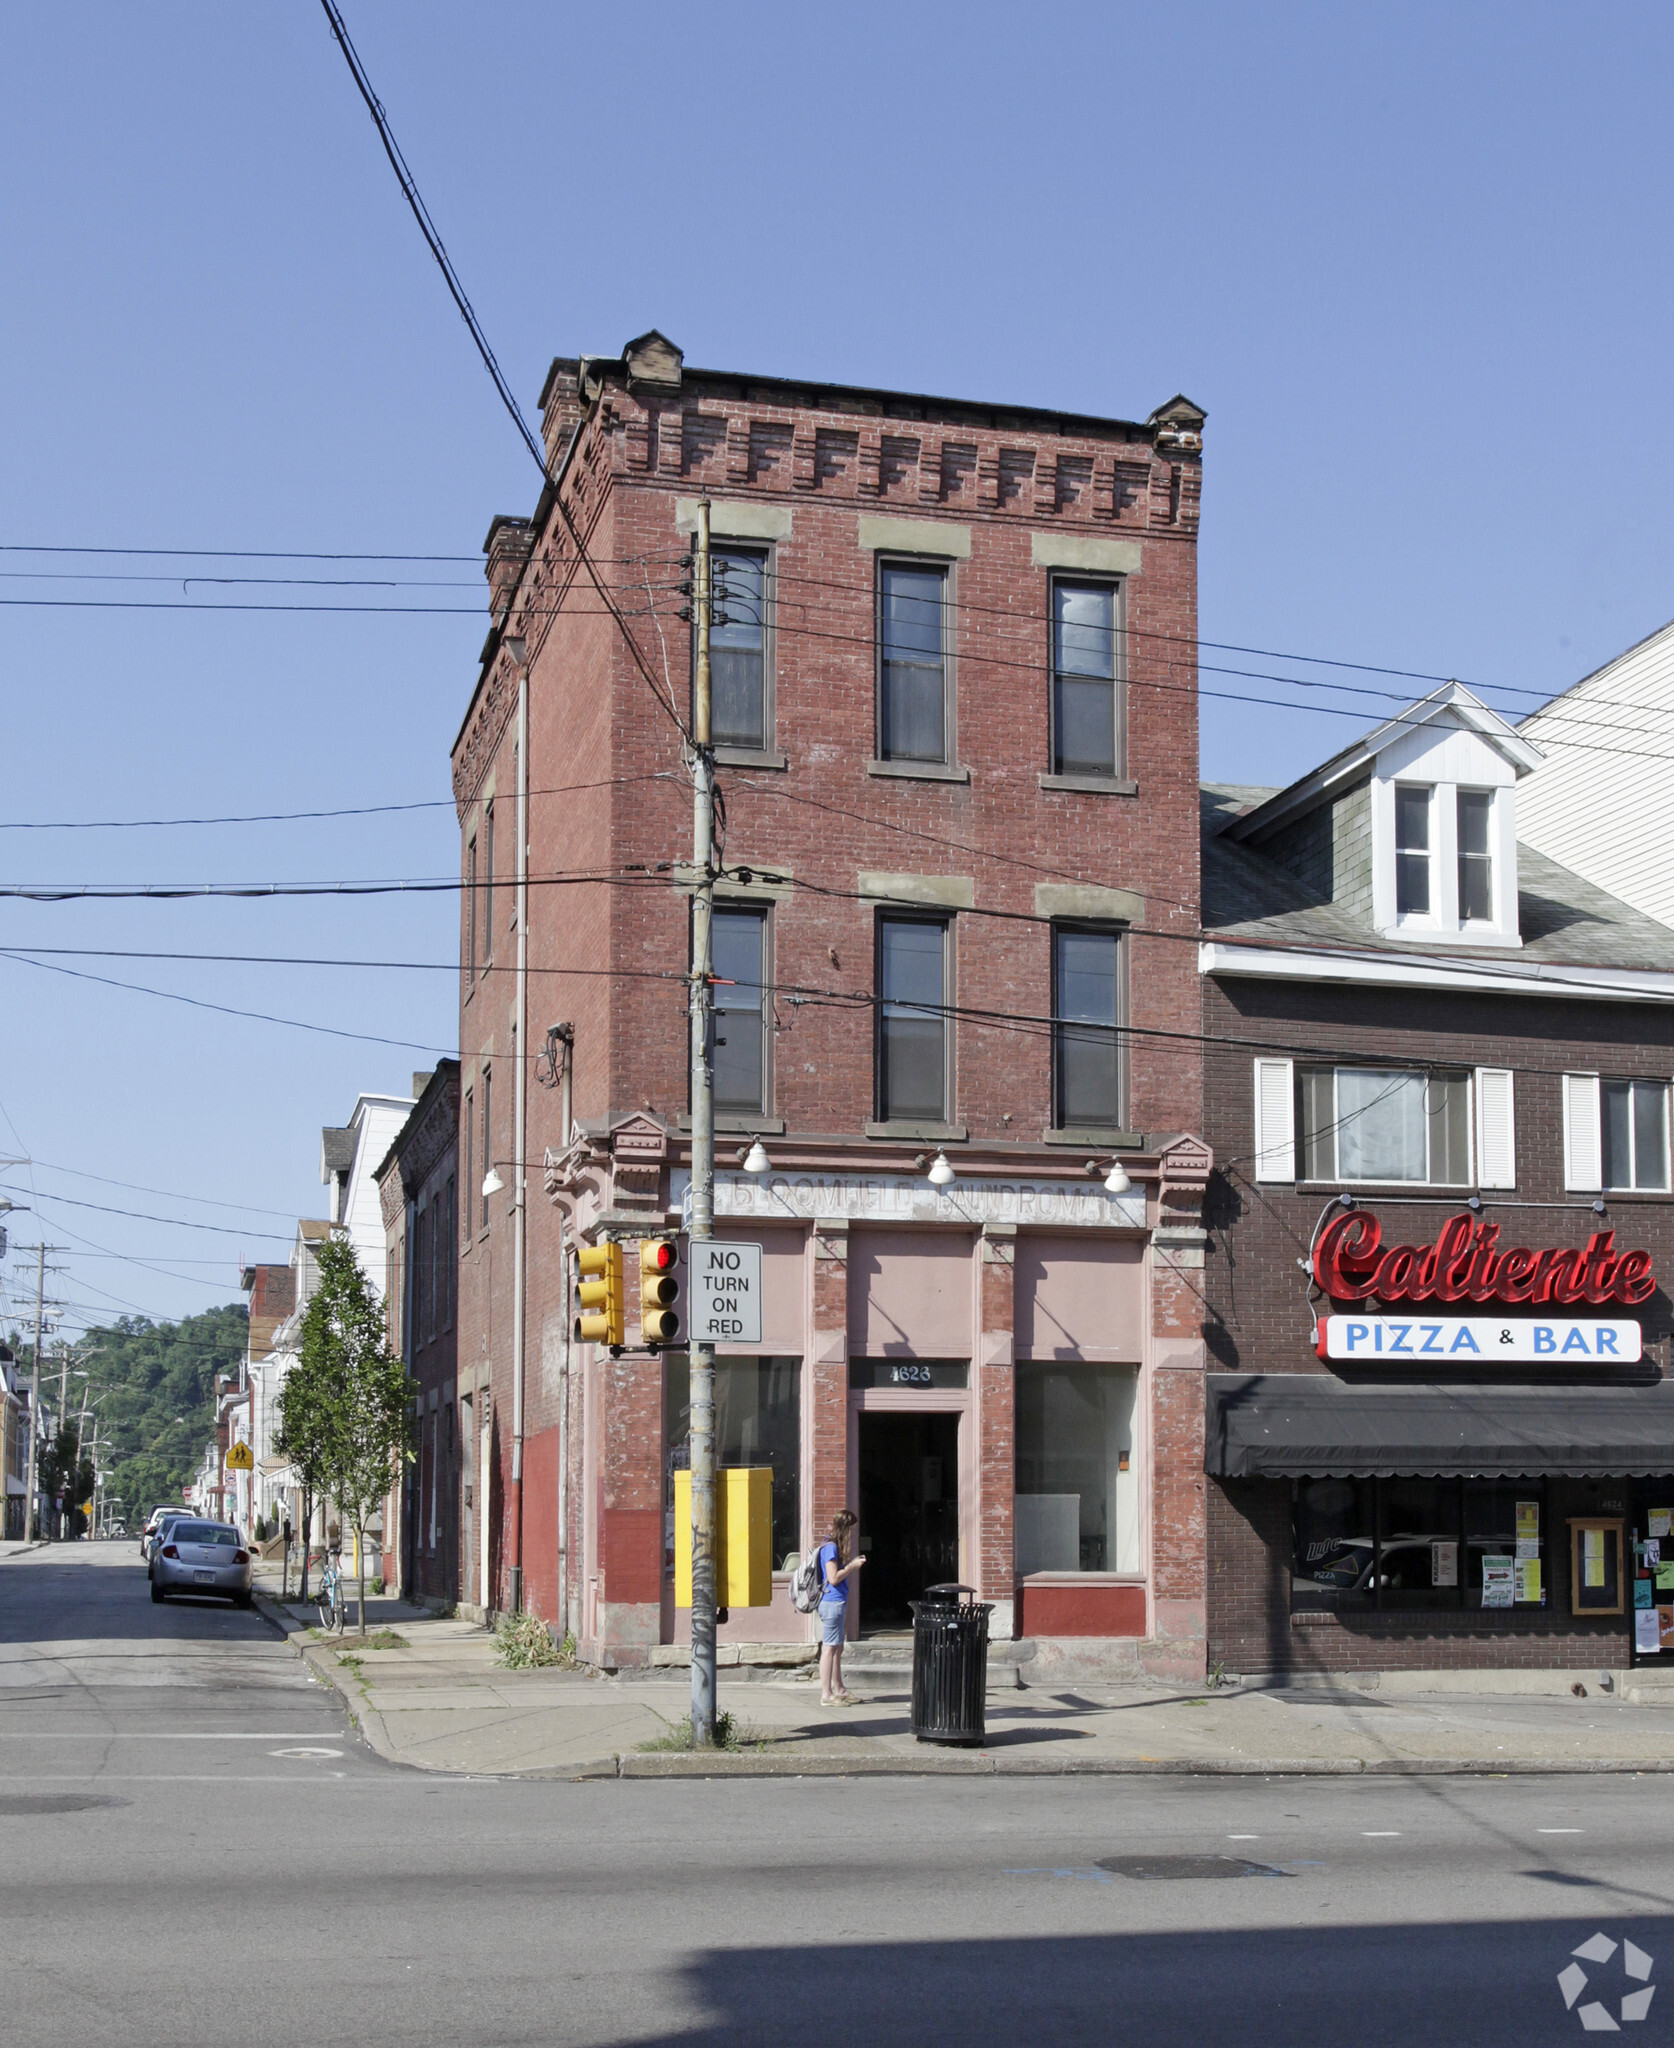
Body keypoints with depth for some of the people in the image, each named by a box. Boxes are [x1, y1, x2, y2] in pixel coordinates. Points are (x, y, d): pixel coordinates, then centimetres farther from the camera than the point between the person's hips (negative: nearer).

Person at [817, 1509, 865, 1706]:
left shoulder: (834, 1546, 16)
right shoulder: (830, 1547, -16)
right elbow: (833, 1578, -20)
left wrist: (852, 1563, 14)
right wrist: (852, 1566, -12)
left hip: (838, 1603, 11)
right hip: (832, 1603, -11)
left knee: (837, 1648, 17)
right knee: (830, 1648, -7)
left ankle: (838, 1689, 26)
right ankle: (826, 1694, -5)